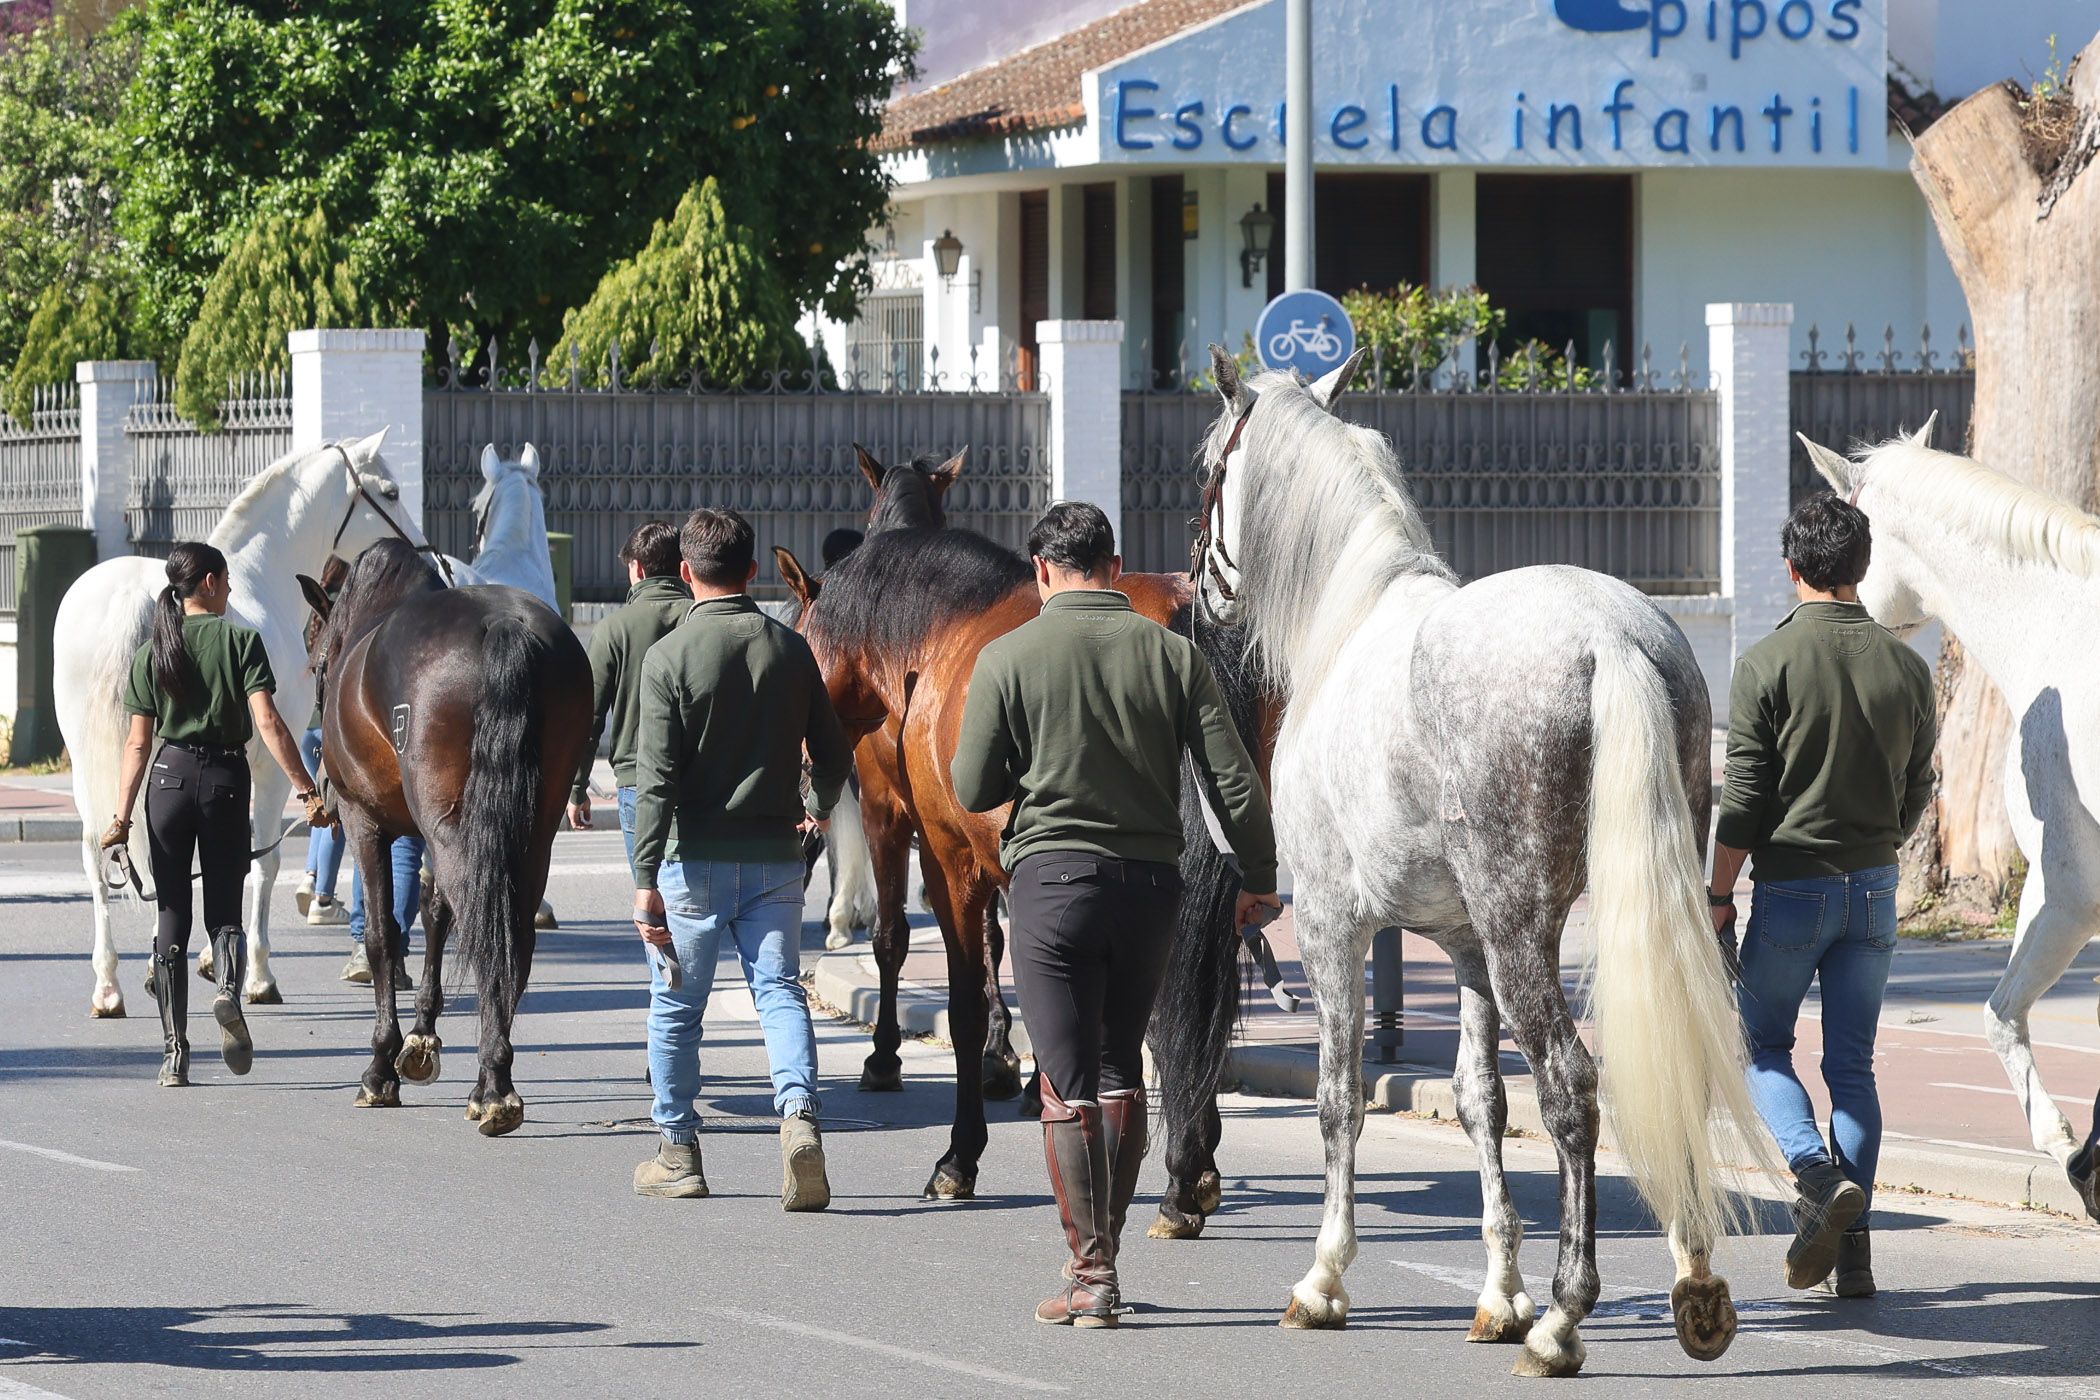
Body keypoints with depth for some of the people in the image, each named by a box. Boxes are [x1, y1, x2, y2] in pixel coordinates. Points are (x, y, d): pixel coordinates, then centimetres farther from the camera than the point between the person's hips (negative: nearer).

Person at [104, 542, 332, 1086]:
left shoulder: (151, 653, 4)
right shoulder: (241, 641, -4)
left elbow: (138, 742, 1)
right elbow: (267, 722, -13)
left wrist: (122, 816, 0)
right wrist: (306, 789, -13)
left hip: (170, 780, 2)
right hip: (226, 777, -2)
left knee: (172, 915, 8)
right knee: (224, 908, 11)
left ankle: (174, 1053, 4)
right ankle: (229, 987, -23)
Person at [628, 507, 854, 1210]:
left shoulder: (669, 656, -10)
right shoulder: (791, 650, 2)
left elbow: (657, 778, -14)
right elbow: (833, 755, 9)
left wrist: (645, 877, -13)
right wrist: (817, 806, 32)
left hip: (695, 860, -3)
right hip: (775, 856, 3)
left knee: (676, 1005, 10)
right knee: (779, 989, 3)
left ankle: (678, 1152, 18)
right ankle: (798, 1113, -21)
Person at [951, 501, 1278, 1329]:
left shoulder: (1009, 659, -6)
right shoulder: (1171, 654, 0)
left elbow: (972, 790, -2)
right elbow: (1233, 780, -1)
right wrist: (1257, 878, 11)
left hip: (1053, 879, -3)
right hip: (1151, 880, 3)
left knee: (1068, 1085, 0)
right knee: (1122, 1071, 17)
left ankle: (1091, 1277, -3)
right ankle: (1101, 1252, 24)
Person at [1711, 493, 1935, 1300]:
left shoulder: (1768, 664, -11)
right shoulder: (1906, 667, 2)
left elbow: (1743, 799, -11)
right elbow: (1917, 794, 10)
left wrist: (1719, 896, -3)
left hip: (1791, 886, -4)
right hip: (1874, 887, 4)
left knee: (1762, 1044, 12)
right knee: (1853, 1064, 8)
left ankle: (1818, 1174, -13)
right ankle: (1852, 1247, 4)